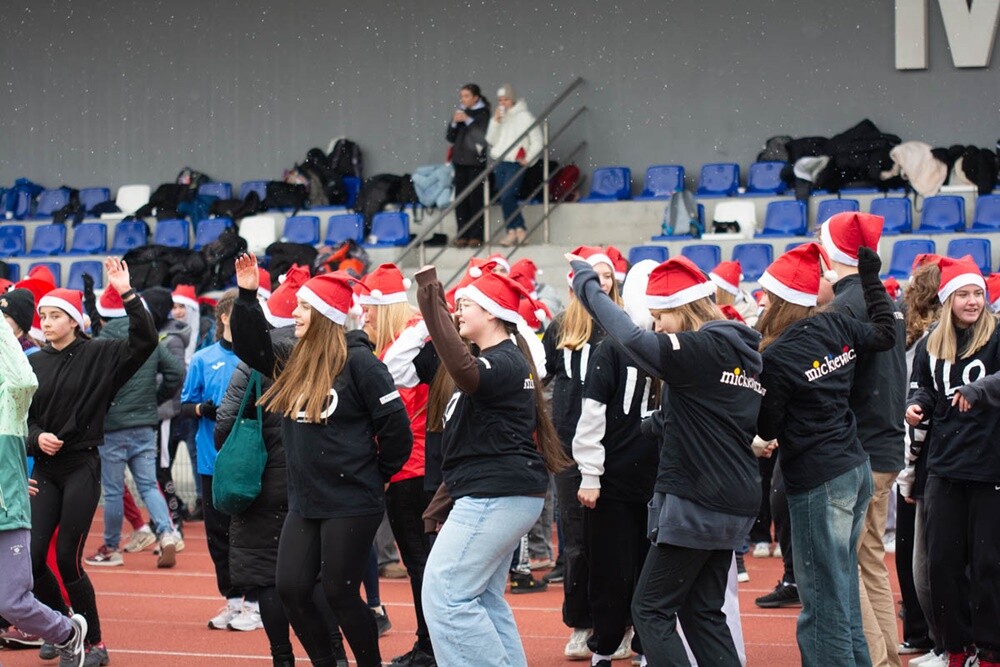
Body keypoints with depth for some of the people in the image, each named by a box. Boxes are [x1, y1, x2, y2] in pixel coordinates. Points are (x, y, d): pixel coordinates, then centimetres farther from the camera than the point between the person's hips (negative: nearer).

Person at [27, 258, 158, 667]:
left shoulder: (98, 356, -4)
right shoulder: (35, 363, 6)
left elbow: (145, 341, -17)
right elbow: (20, 416, 10)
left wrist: (126, 293, -23)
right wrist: (36, 437, -10)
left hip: (82, 467, -4)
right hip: (45, 468, 4)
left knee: (68, 559, -6)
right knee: (31, 558, -2)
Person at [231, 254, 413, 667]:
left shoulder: (357, 361, -13)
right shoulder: (294, 360, 7)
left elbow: (395, 424, -12)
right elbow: (251, 348, 14)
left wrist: (379, 474, -1)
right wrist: (247, 296, 2)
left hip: (351, 504, -7)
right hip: (304, 502, 7)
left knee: (339, 592, -2)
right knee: (290, 588, 4)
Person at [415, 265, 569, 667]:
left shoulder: (504, 362, -15)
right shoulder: (502, 358, 19)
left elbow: (464, 372, -38)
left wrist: (430, 299, -40)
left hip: (495, 495, -11)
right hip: (498, 494, 11)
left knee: (446, 595, -12)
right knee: (483, 599, 15)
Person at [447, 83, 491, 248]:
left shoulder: (483, 113, -2)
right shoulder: (459, 112, 13)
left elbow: (484, 134, -13)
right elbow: (450, 137, 13)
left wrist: (468, 120, -14)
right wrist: (454, 123, -4)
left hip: (476, 161, -5)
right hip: (460, 160, 5)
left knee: (475, 198, -8)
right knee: (460, 199, 1)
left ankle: (476, 235, -5)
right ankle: (462, 235, 4)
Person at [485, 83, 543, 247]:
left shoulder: (524, 117, -3)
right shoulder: (500, 117, 12)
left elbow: (537, 142, -2)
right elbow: (491, 140, 5)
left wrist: (528, 160, -8)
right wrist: (495, 121, -5)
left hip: (515, 164, -6)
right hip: (499, 163, 6)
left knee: (507, 197, -18)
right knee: (505, 200, 2)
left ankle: (514, 231, -11)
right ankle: (518, 231, 6)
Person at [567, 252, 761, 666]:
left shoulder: (704, 349, -15)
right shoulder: (743, 351, 11)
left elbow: (632, 340, -25)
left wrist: (586, 283, -14)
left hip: (694, 504, -9)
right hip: (733, 506, 9)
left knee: (651, 609, -1)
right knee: (702, 612, 14)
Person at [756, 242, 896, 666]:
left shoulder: (776, 356, -16)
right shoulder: (836, 326, 2)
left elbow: (765, 429, -10)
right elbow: (885, 334, 21)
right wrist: (871, 277, 28)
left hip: (818, 481, -8)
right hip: (855, 467, 8)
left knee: (823, 599, -4)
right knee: (843, 588, 15)